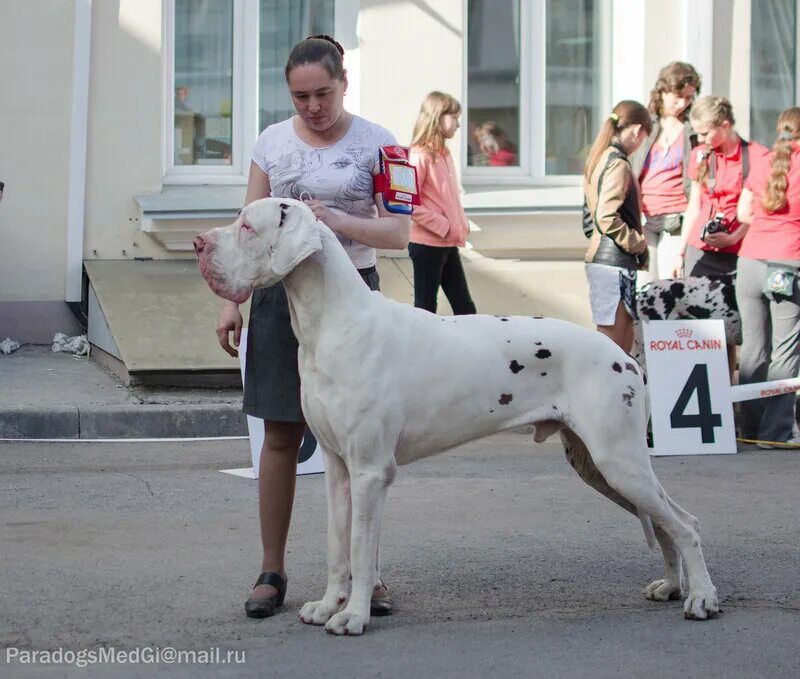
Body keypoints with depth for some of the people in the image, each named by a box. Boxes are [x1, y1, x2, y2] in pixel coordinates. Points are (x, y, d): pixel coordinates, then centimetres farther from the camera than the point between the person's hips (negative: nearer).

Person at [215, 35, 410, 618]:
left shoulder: (376, 145, 0)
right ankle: (272, 572, 9)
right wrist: (232, 301, 4)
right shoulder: (273, 141, 8)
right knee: (281, 437, 3)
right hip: (279, 294, 2)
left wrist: (342, 222, -21)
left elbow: (399, 233, -4)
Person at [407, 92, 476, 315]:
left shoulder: (443, 153, 11)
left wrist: (462, 223, 5)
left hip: (448, 244, 8)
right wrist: (443, 226, -18)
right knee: (426, 308, 1)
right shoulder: (420, 156, -14)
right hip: (427, 245, -8)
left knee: (465, 307, 10)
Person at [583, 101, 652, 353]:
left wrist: (636, 244, 15)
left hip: (600, 257, 10)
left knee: (625, 337, 14)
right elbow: (607, 218, -23)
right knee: (612, 342, -7)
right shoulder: (618, 164, -15)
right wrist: (639, 245, -11)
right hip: (614, 263, -10)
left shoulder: (599, 158, 14)